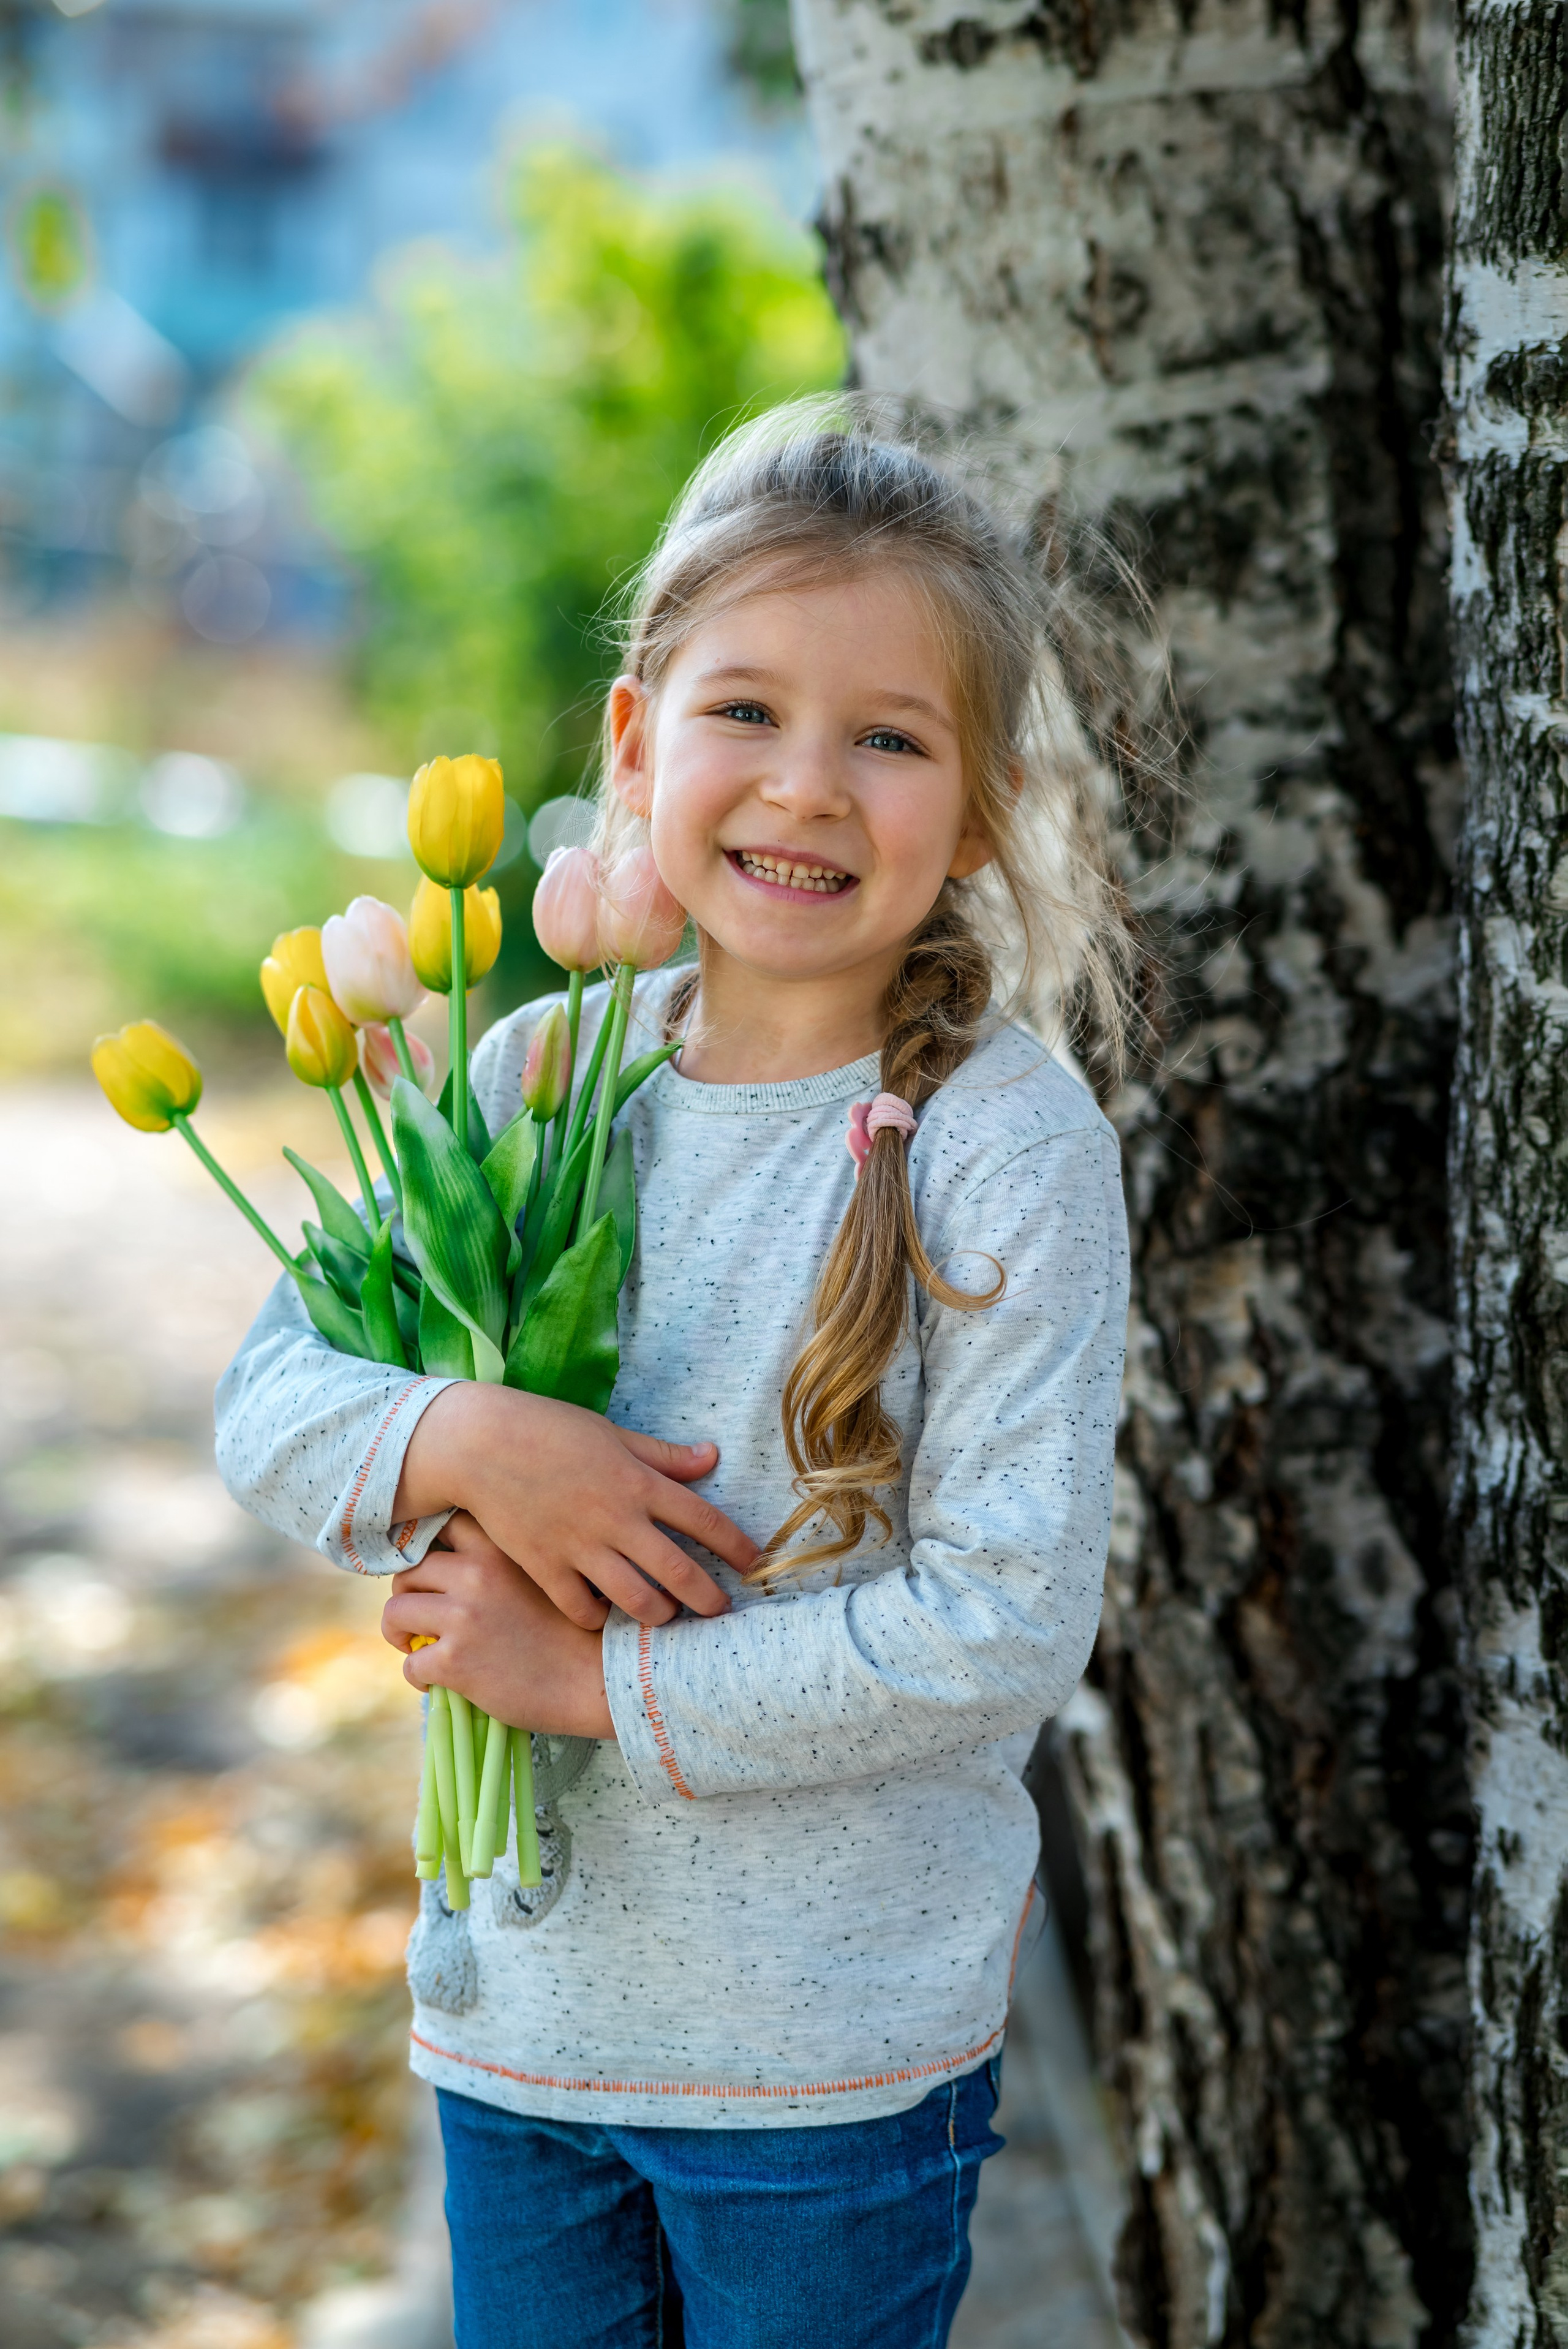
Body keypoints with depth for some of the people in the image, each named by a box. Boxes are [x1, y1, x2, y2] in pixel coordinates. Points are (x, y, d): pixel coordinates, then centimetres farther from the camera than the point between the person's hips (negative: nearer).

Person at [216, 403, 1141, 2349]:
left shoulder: (1010, 1151, -14)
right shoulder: (537, 1075, 0)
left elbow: (1004, 1627, -19)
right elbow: (264, 1405, 2)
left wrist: (593, 1680, -17)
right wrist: (461, 1441, -20)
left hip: (843, 2048, -4)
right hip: (519, 2002, 4)